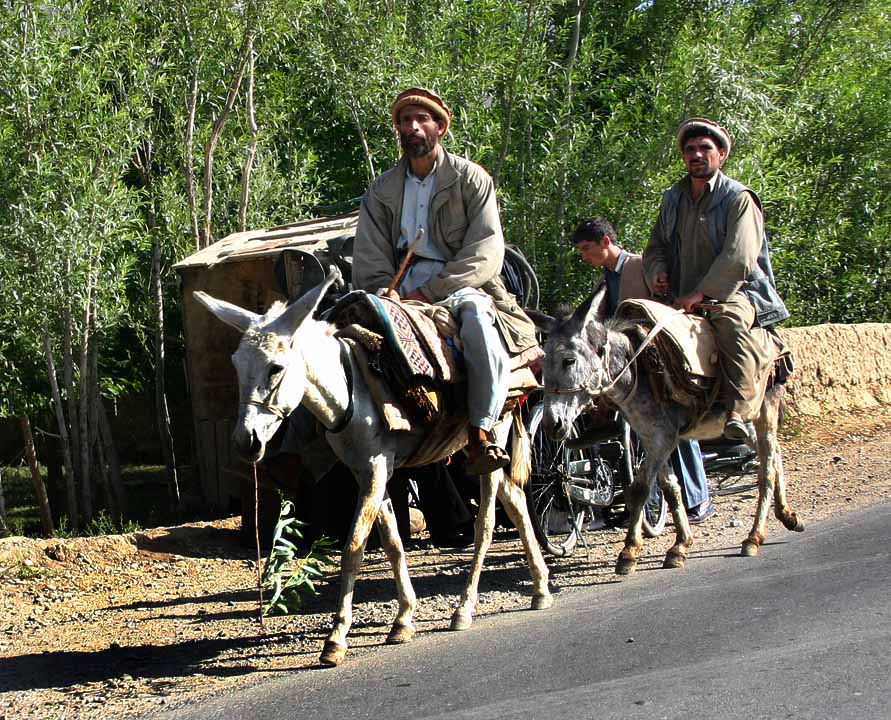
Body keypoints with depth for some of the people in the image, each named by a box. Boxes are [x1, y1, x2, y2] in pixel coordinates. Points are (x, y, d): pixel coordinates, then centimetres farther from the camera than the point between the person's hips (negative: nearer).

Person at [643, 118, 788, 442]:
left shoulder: (739, 199, -4)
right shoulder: (672, 199, 16)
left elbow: (738, 258, -16)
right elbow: (656, 247, 24)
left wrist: (700, 293, -22)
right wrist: (657, 270, 0)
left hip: (735, 293, -6)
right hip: (684, 300, 7)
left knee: (730, 320, -40)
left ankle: (738, 412, -45)